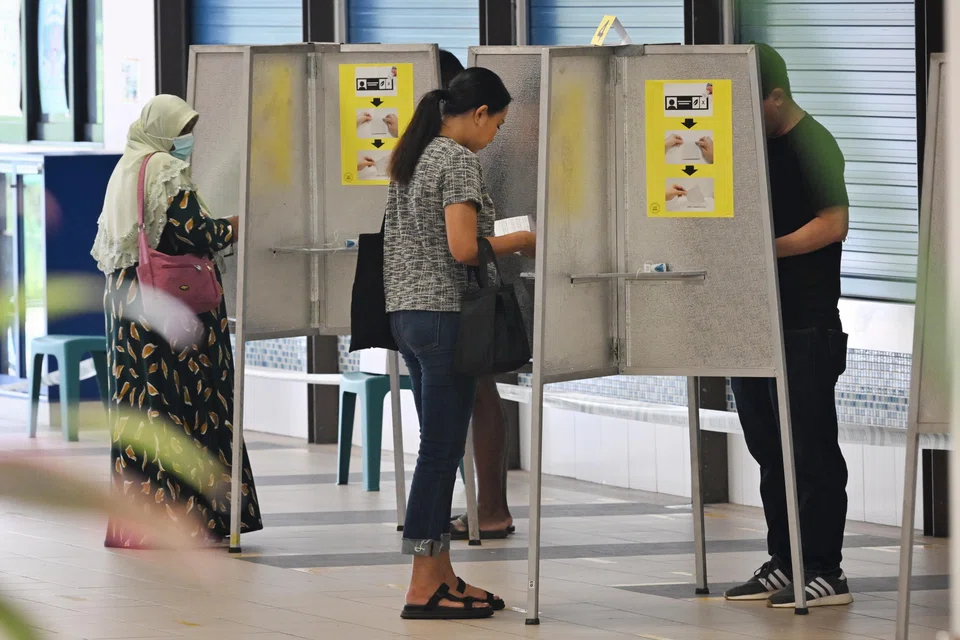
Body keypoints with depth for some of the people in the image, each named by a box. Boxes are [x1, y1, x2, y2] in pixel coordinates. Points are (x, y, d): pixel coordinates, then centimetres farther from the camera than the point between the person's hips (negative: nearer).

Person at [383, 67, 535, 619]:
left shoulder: (414, 157, 15)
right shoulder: (459, 160, -13)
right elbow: (462, 248, -21)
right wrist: (521, 241, -6)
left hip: (408, 315, 10)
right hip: (445, 317, -10)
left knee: (442, 449, 13)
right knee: (441, 451, -6)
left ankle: (442, 575, 15)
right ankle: (423, 589, -4)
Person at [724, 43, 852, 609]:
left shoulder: (811, 144, -10)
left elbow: (834, 223, -18)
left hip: (806, 327, -8)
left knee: (811, 449, -4)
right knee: (769, 448, 11)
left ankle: (826, 572, 0)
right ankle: (783, 563, 18)